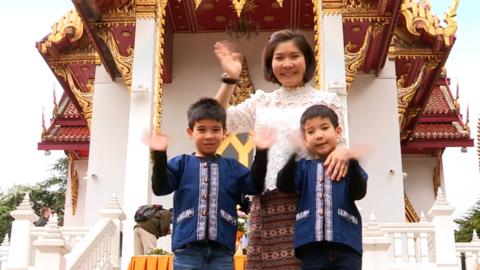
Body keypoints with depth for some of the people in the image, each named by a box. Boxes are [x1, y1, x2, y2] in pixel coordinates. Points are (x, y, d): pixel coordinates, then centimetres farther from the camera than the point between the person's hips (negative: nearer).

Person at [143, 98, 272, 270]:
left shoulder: (232, 167, 13)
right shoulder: (181, 163, 9)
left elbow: (255, 186, 3)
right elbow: (160, 188, -3)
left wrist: (260, 153, -8)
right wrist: (159, 155, -17)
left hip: (221, 250, 1)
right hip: (187, 249, -1)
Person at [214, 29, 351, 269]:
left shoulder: (325, 100, 8)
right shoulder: (261, 101, 16)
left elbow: (337, 141, 4)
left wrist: (343, 151, -21)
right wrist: (230, 79, 4)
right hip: (267, 201, 3)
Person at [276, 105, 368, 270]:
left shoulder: (346, 164, 10)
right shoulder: (303, 166, 14)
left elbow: (358, 192, -6)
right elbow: (284, 186, -4)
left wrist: (352, 161, -24)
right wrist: (291, 155, -20)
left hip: (345, 245, -1)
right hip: (312, 247, 1)